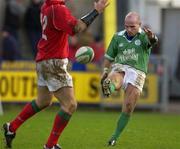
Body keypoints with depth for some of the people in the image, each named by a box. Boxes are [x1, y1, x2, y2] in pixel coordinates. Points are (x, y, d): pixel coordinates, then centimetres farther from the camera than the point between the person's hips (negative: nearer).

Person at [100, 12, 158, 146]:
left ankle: (115, 137, 8)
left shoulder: (144, 36, 0)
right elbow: (109, 56, 21)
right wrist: (105, 71, 6)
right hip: (120, 68, 2)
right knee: (113, 81, -36)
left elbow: (152, 41, -25)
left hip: (137, 73, -2)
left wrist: (151, 37, -50)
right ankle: (108, 89, -72)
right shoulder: (118, 37, 10)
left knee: (128, 108, -6)